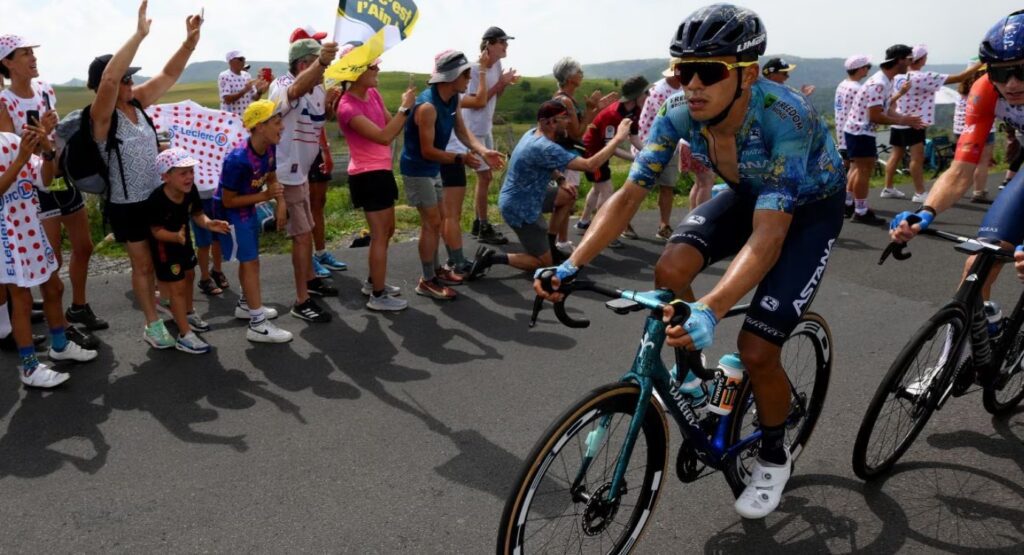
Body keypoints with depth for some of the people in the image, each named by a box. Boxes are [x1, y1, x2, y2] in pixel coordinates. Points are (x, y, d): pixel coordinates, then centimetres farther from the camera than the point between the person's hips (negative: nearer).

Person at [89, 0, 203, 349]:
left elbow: (168, 75, -1)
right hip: (126, 205, -6)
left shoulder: (136, 101, -1)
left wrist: (190, 42, -16)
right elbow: (108, 78, -38)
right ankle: (152, 325, 21)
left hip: (157, 196, 6)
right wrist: (139, 34, -41)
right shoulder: (102, 116, -20)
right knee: (143, 264, 7)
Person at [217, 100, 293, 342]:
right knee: (251, 262, -7)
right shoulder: (237, 160, -33)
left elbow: (272, 179, 8)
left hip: (248, 209, 8)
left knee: (248, 260, 20)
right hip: (231, 212, -8)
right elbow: (228, 201, -25)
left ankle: (246, 305, 40)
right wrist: (265, 196, -28)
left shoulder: (269, 149, -11)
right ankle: (258, 325, -2)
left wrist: (281, 204, -4)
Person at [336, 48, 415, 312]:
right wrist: (405, 108, -22)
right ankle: (378, 296, 9)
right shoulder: (348, 108, -22)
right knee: (380, 235, -2)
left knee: (387, 230, 20)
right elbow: (384, 136, -28)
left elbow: (392, 127, 8)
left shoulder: (373, 93, 5)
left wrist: (406, 109, -8)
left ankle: (373, 281, 35)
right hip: (368, 175, -9)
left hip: (381, 171, 9)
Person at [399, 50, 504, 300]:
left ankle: (436, 269, 30)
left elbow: (462, 132, 1)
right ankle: (427, 281, 4)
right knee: (431, 222, -6)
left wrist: (483, 151, -17)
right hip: (417, 169, -9)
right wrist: (461, 158, -33)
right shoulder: (427, 106, -29)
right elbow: (427, 150, -27)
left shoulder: (453, 99, -1)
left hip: (433, 168, 9)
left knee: (438, 220, 16)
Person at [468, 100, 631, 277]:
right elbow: (590, 165, -30)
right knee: (544, 263, 2)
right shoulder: (545, 148, -29)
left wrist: (560, 179, 2)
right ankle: (492, 257, -3)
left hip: (526, 197, 9)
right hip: (521, 208, -9)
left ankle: (549, 243, 24)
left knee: (568, 196, 18)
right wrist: (618, 138, -23)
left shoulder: (533, 133, 0)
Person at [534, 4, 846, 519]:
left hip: (809, 207, -4)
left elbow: (768, 236, -44)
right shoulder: (680, 115, -23)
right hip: (747, 195, 5)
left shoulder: (786, 119, -38)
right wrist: (571, 266, -35)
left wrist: (710, 310, -59)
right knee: (670, 271, -24)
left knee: (756, 349, -14)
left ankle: (774, 455, 16)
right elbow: (628, 196, -22)